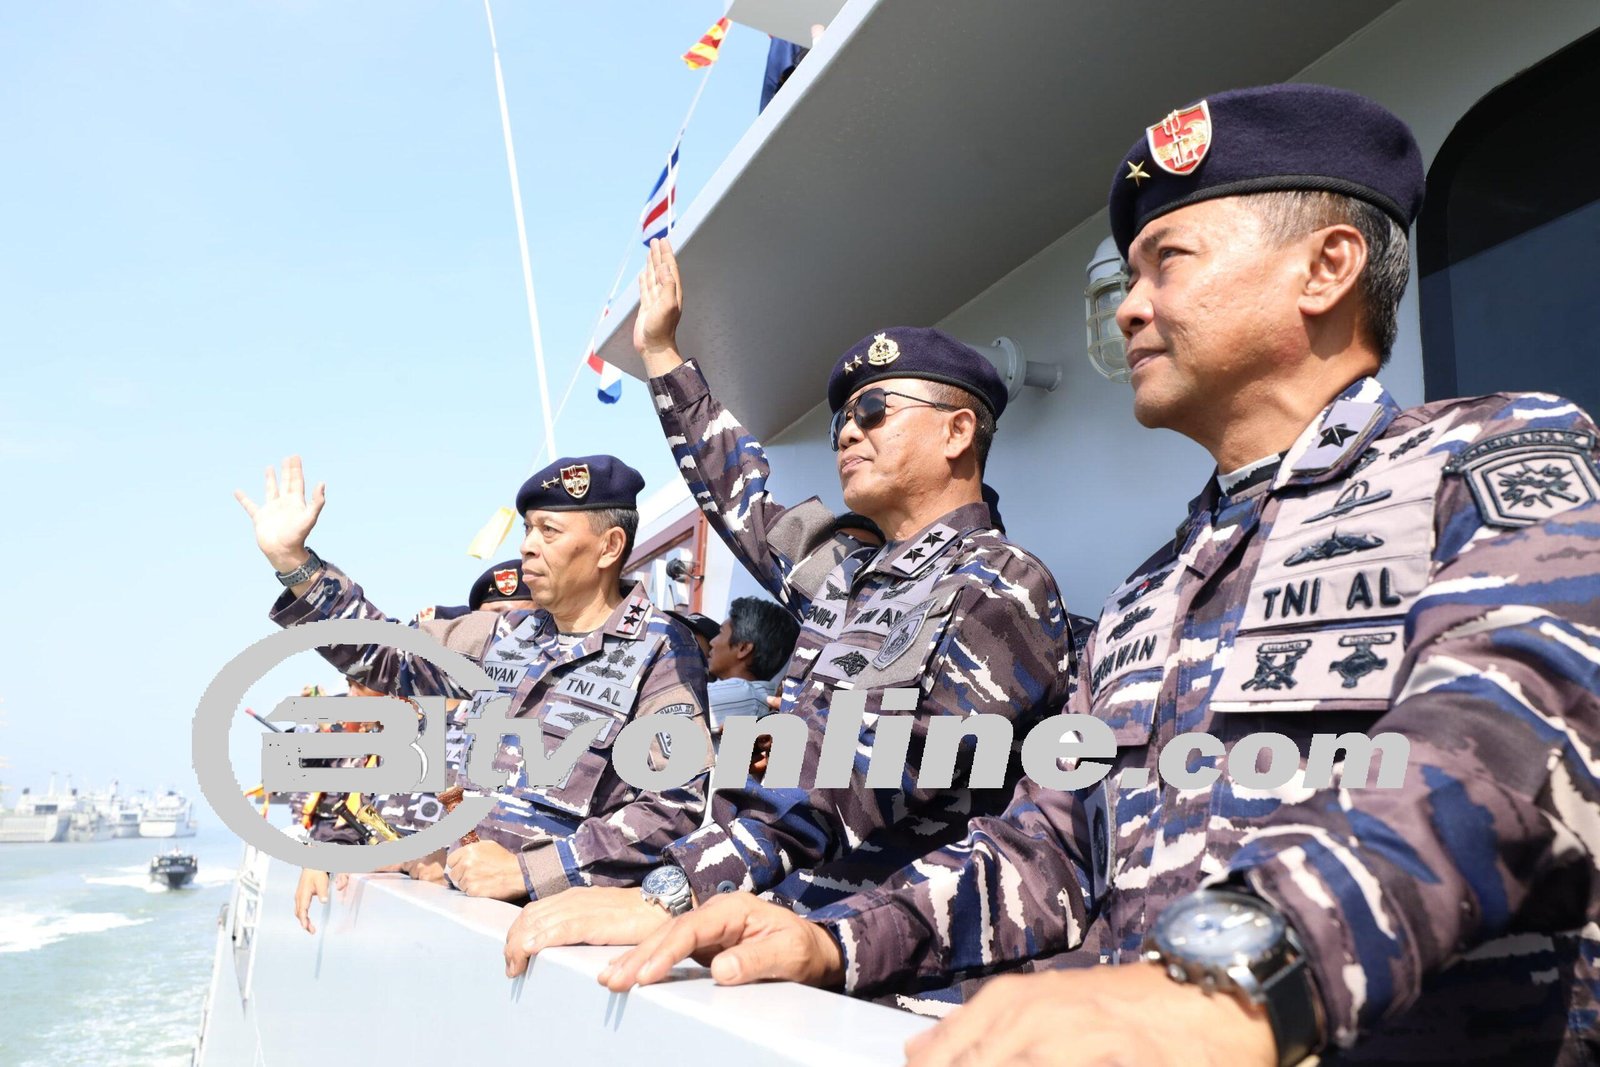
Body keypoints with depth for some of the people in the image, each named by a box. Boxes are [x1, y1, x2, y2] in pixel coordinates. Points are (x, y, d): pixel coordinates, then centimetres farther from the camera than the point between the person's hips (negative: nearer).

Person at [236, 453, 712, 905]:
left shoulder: (661, 653, -9)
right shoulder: (507, 635, 12)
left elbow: (680, 801, -19)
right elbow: (389, 655, 20)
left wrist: (525, 870, -22)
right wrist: (291, 559, 11)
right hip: (467, 897, 6)